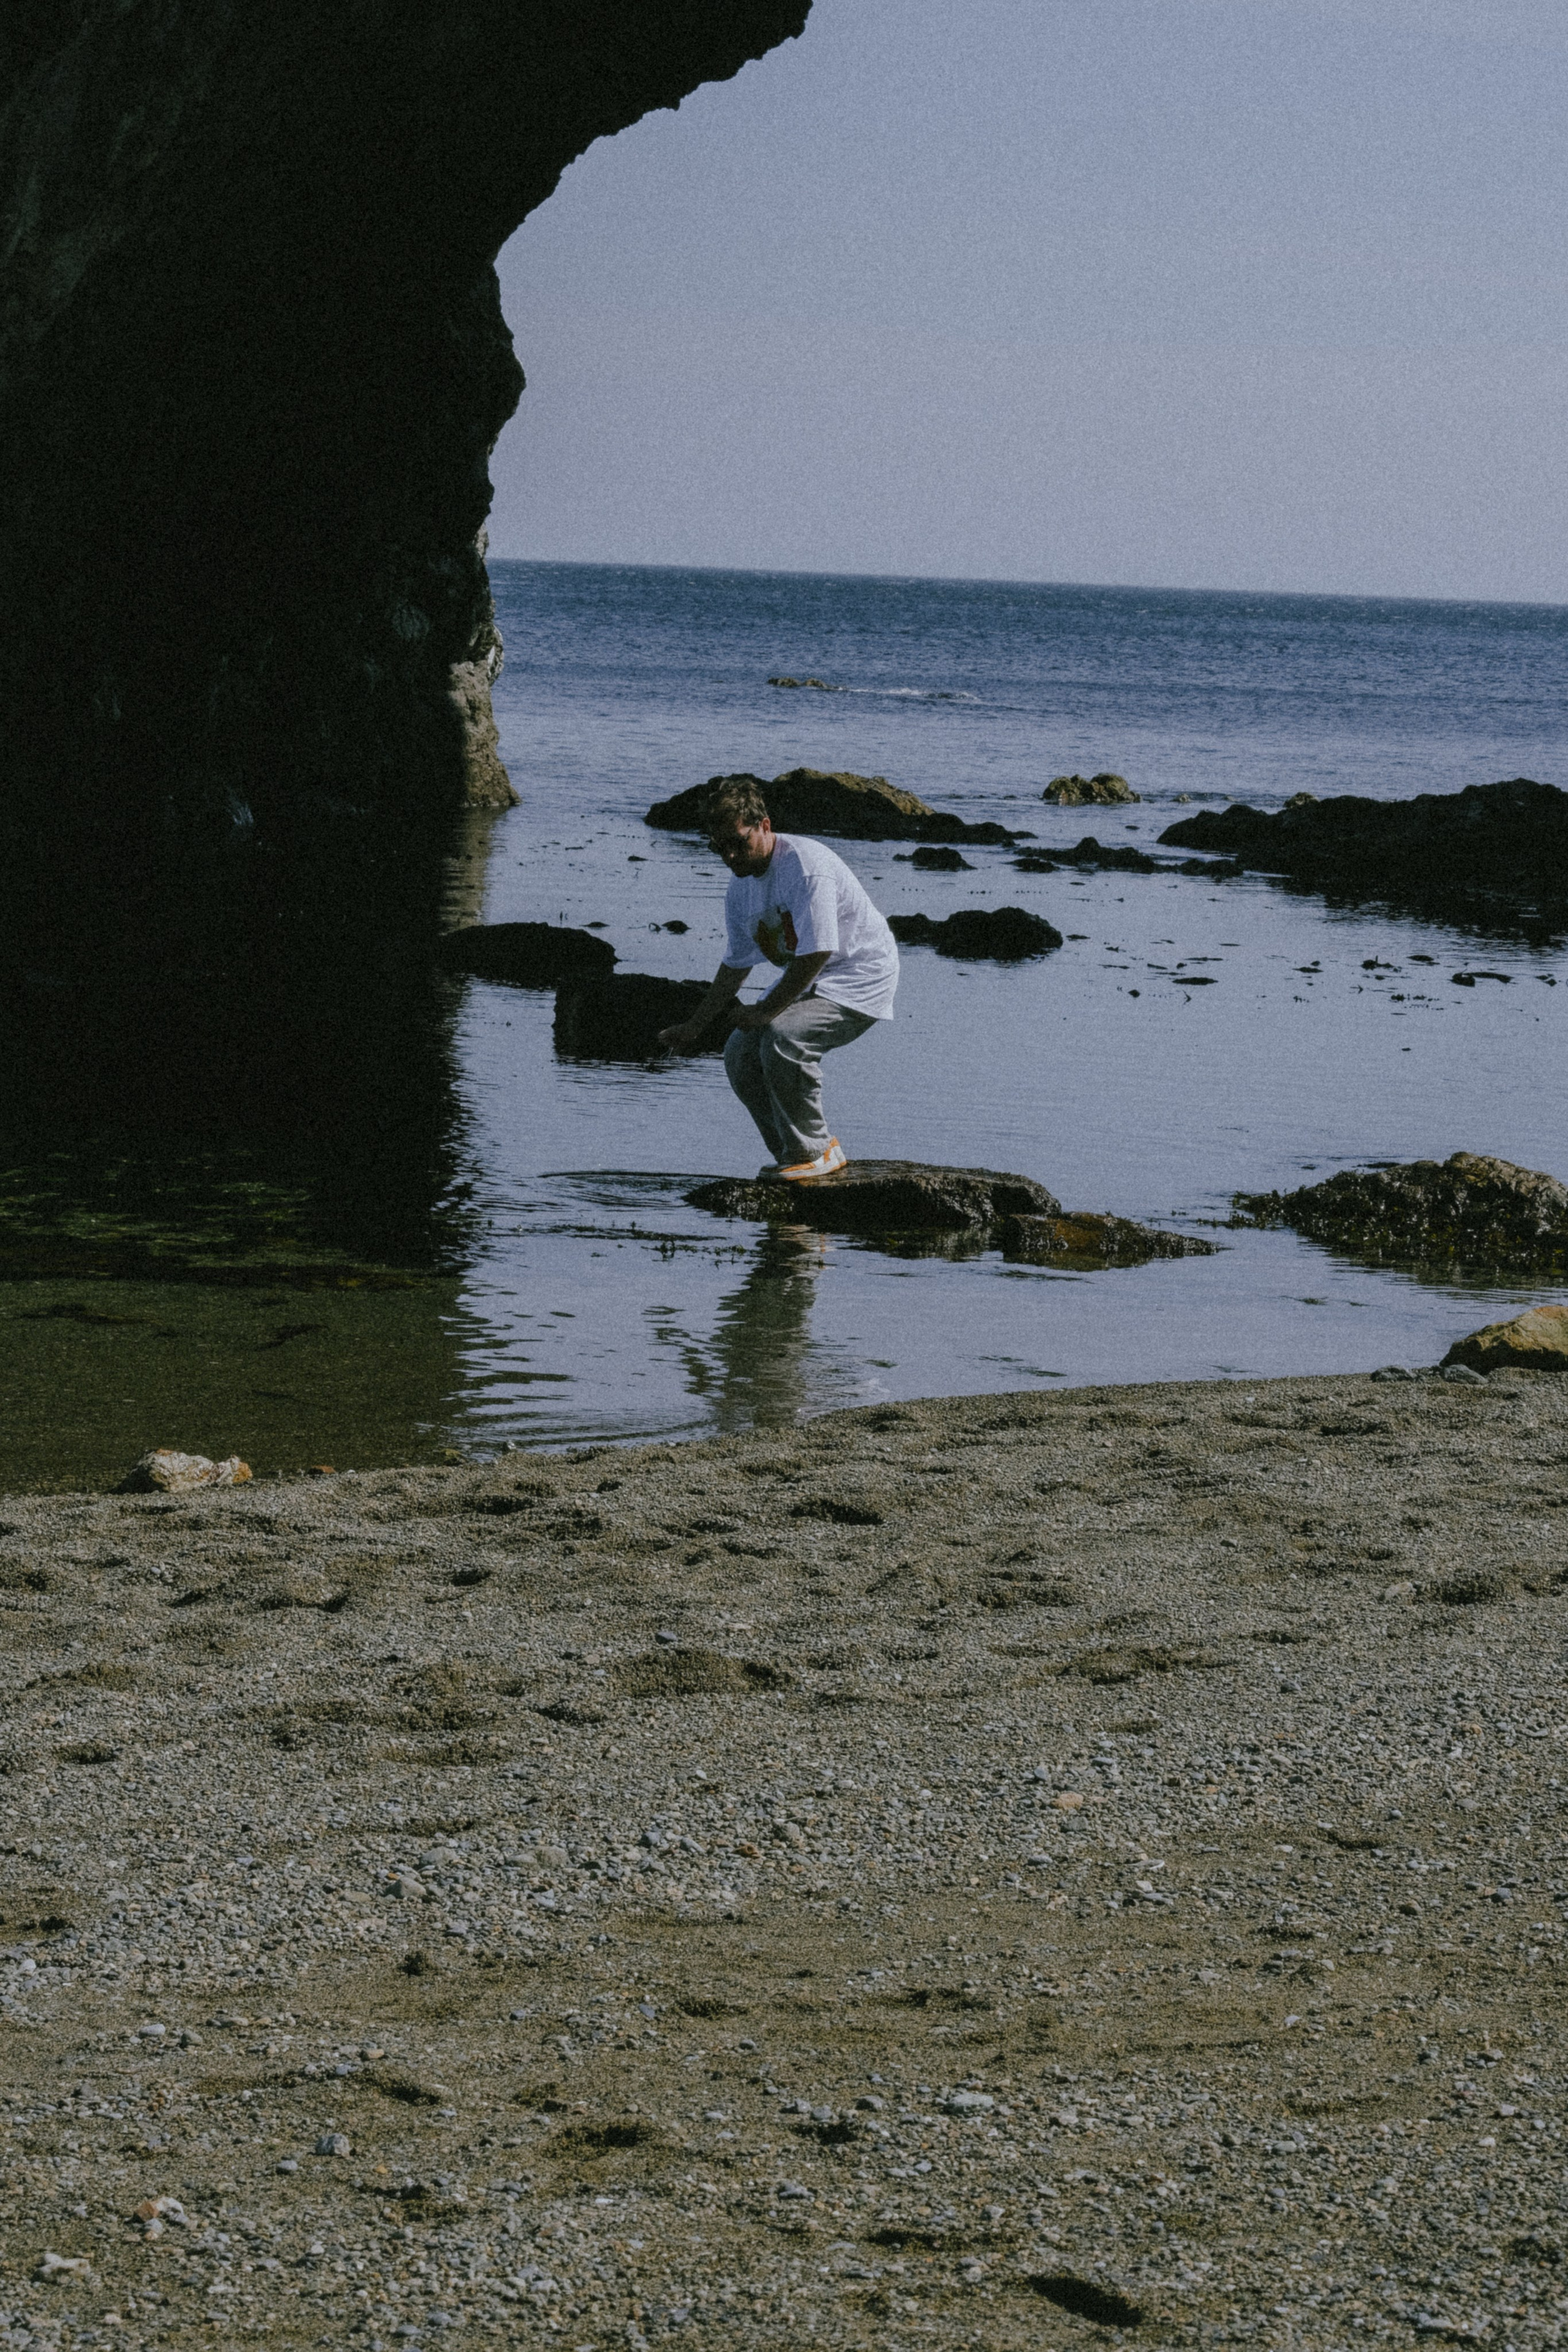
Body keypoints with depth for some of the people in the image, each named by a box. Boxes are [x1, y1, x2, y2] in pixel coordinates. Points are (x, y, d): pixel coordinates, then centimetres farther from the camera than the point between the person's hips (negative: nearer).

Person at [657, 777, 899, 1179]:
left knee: (782, 1036, -30)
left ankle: (813, 1151, -13)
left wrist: (767, 1010, -23)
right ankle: (792, 1155, 10)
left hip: (860, 980, -9)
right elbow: (736, 964, 16)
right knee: (740, 1053, -2)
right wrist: (696, 1027, 15)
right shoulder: (741, 885, 3)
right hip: (805, 981, 9)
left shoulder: (806, 865, -25)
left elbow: (817, 953, -28)